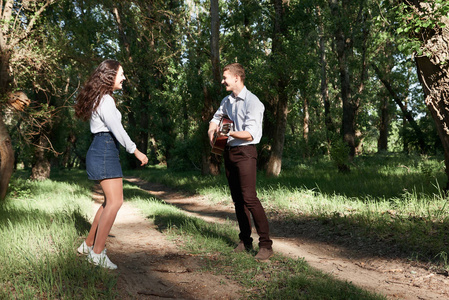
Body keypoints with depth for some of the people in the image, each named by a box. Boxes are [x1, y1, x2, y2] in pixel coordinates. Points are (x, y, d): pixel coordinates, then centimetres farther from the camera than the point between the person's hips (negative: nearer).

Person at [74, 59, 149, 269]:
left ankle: (89, 244, 21)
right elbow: (116, 129, -16)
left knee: (111, 201, 14)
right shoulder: (105, 100, -11)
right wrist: (135, 151, -12)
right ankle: (97, 253, -10)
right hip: (105, 151, -11)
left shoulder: (100, 98, 21)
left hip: (102, 151, 11)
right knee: (115, 201, -12)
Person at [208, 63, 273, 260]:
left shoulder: (252, 102, -9)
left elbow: (251, 134, -16)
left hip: (245, 152, -8)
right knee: (237, 199, 8)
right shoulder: (227, 101, 14)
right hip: (228, 152, 8)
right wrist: (212, 131, 10)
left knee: (249, 198, -15)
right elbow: (216, 118, 31)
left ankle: (266, 245, -9)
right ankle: (245, 241, 16)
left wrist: (228, 132, -25)